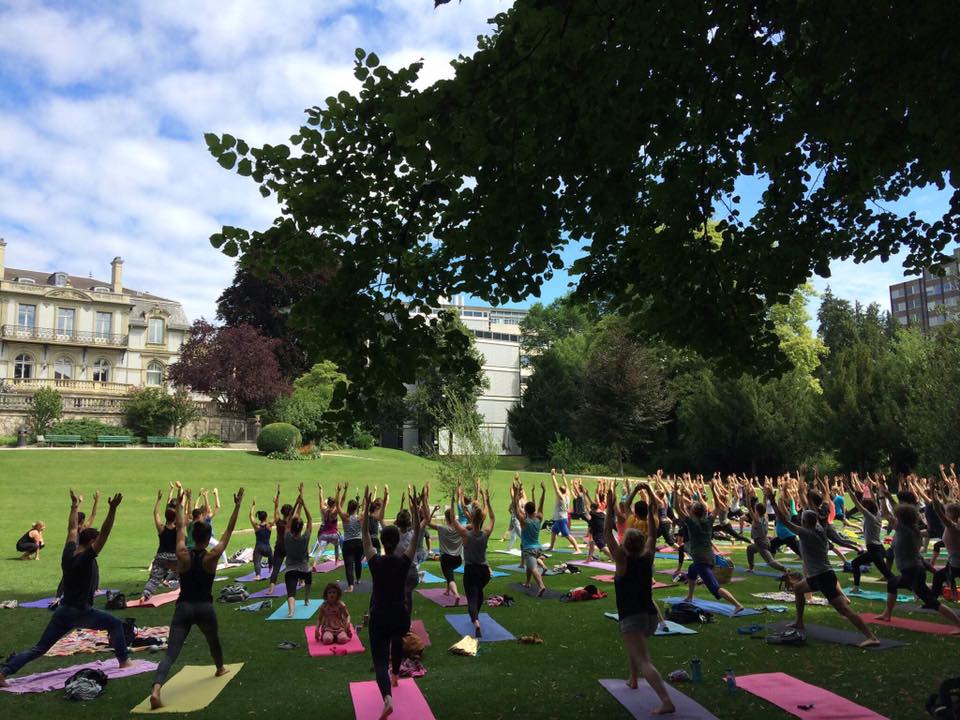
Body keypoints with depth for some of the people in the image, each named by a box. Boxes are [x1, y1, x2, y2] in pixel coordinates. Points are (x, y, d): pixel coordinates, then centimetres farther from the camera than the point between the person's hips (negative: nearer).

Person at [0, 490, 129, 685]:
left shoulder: (68, 553, 3)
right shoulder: (86, 558, -17)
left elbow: (72, 529, 16)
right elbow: (104, 533, -31)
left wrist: (74, 506, 27)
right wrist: (113, 509, -40)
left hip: (62, 611, 7)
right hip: (81, 612, -7)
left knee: (39, 648, 12)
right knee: (115, 624, 8)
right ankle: (123, 661, 9)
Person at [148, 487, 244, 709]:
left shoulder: (182, 555, -4)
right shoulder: (212, 556, -9)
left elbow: (179, 527, 9)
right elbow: (229, 530, -5)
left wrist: (179, 504, 19)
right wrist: (237, 505, -2)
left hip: (183, 608, 1)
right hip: (204, 608, -1)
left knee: (171, 653, -6)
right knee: (213, 641, 29)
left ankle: (156, 690, -28)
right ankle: (220, 668, 53)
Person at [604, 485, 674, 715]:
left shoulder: (623, 560, -8)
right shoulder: (647, 558, 4)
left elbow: (607, 533, -10)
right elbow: (653, 534, 16)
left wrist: (610, 508, -9)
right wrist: (651, 510, 15)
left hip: (631, 618, -7)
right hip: (651, 615, 7)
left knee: (643, 661, -15)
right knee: (635, 646, 36)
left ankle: (666, 702, -30)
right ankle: (633, 680, 46)